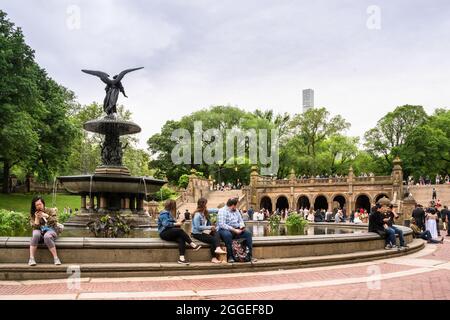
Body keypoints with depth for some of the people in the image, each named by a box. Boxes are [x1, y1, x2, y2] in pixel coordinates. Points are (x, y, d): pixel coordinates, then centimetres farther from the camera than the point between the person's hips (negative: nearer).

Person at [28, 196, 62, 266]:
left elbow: (55, 221, -9)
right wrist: (37, 218, -15)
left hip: (50, 230, -2)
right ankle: (31, 258, -34)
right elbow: (35, 227, -1)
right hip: (39, 231, 2)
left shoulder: (50, 211, 4)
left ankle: (56, 258, -34)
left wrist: (46, 216, -19)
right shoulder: (33, 214, 6)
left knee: (47, 237, -38)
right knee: (35, 235, -36)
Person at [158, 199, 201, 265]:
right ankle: (193, 245, -33)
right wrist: (176, 224, -20)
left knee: (181, 239, -24)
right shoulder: (164, 213, -7)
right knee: (180, 231, -30)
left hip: (170, 233, 8)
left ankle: (181, 258, -39)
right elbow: (165, 224, -22)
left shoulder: (169, 213, 23)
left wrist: (178, 221, 9)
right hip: (164, 233, -8)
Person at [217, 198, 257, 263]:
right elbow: (222, 225, -21)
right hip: (225, 230, -7)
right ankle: (230, 257, -31)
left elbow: (240, 220, 17)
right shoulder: (222, 211, -10)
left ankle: (250, 255, -14)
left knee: (248, 233, -15)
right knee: (228, 234, -40)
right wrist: (234, 230, -25)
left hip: (236, 230, 7)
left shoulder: (236, 211, 16)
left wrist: (242, 226, -8)